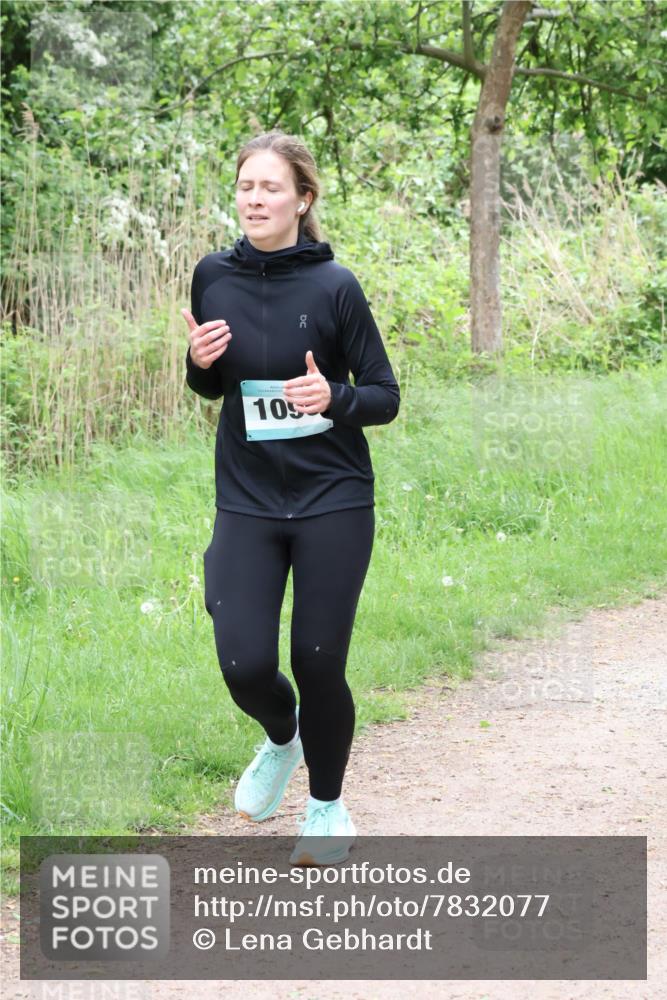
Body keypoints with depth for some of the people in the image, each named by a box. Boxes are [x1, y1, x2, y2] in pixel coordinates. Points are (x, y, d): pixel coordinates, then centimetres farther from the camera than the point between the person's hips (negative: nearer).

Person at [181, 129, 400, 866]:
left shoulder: (333, 286, -11)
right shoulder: (214, 277, 0)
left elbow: (385, 397, -5)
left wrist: (334, 397, -26)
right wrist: (200, 362, -9)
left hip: (333, 501, -2)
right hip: (247, 501, 3)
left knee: (318, 663, 1)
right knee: (244, 665, -6)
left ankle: (328, 807, 28)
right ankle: (282, 740, 31)